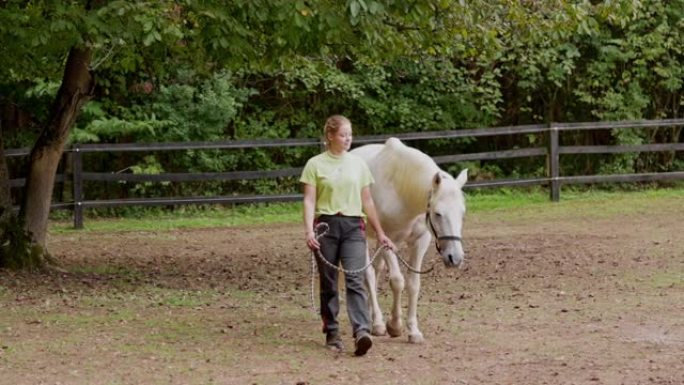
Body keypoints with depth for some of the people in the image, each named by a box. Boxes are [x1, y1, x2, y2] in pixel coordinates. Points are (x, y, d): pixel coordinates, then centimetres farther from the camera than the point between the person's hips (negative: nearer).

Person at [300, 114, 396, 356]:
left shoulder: (358, 164, 11)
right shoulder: (316, 165, 1)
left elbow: (367, 202, 15)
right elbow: (309, 201, -3)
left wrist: (380, 234, 16)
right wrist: (309, 231, -16)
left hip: (354, 227, 1)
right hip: (327, 225, -1)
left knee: (355, 280, -13)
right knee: (328, 283, 6)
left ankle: (362, 332, -24)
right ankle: (332, 333, 17)